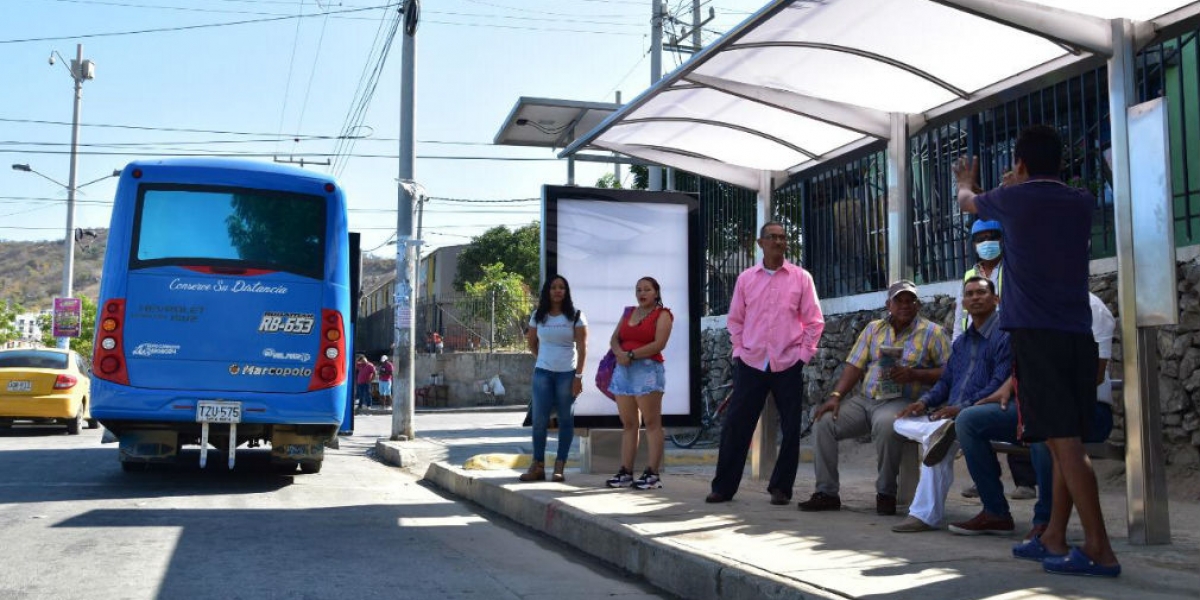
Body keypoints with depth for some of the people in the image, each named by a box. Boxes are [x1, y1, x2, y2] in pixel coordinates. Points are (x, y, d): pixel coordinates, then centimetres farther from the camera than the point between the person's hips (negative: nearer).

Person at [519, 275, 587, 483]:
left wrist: (578, 376, -12)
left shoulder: (575, 316, -3)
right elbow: (531, 342, 21)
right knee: (539, 419, 0)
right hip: (543, 372, 3)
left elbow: (582, 348, -6)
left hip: (567, 374, -3)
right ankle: (538, 465, 5)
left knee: (565, 420, 2)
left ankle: (559, 467, 5)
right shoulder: (538, 316, 6)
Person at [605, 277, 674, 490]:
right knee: (628, 424, 7)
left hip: (648, 370, -6)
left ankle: (653, 474, -9)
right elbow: (614, 340, 12)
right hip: (623, 370, 7)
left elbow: (659, 344, -11)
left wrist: (631, 355, -14)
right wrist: (620, 353, -10)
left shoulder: (662, 315, 2)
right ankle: (625, 473, 9)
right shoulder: (628, 313, 21)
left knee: (652, 423, -7)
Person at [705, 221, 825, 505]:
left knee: (790, 429, 2)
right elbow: (735, 320, 12)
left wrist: (803, 354, -3)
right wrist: (739, 350, 3)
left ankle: (781, 488, 15)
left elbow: (814, 321, 4)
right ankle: (723, 486, 9)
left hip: (788, 365, -1)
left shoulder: (801, 277, 3)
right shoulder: (745, 278, 8)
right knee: (735, 426, 0)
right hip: (750, 363, 1)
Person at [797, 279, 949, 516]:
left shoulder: (932, 332, 4)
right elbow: (855, 365, 9)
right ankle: (826, 492, -7)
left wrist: (914, 374, -16)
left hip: (902, 402, -5)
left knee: (885, 424, -38)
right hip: (866, 399, 5)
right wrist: (835, 396, -5)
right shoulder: (873, 329, 16)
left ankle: (886, 493, -19)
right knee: (824, 421, -14)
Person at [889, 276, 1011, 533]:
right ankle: (941, 430, -37)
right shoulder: (961, 342, 24)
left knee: (933, 439, -32)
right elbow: (946, 381, 23)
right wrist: (925, 402, 0)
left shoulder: (1004, 335, -5)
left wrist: (962, 407, -26)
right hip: (950, 414, 9)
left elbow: (1000, 383, -17)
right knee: (902, 422, -10)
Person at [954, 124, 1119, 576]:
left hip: (1035, 334, -6)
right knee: (1066, 442, 11)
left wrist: (965, 182, 47)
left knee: (1064, 443, -10)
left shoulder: (1014, 199, 2)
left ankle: (1100, 551, -13)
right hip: (1078, 335, 6)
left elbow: (967, 202, 24)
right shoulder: (1081, 202, 13)